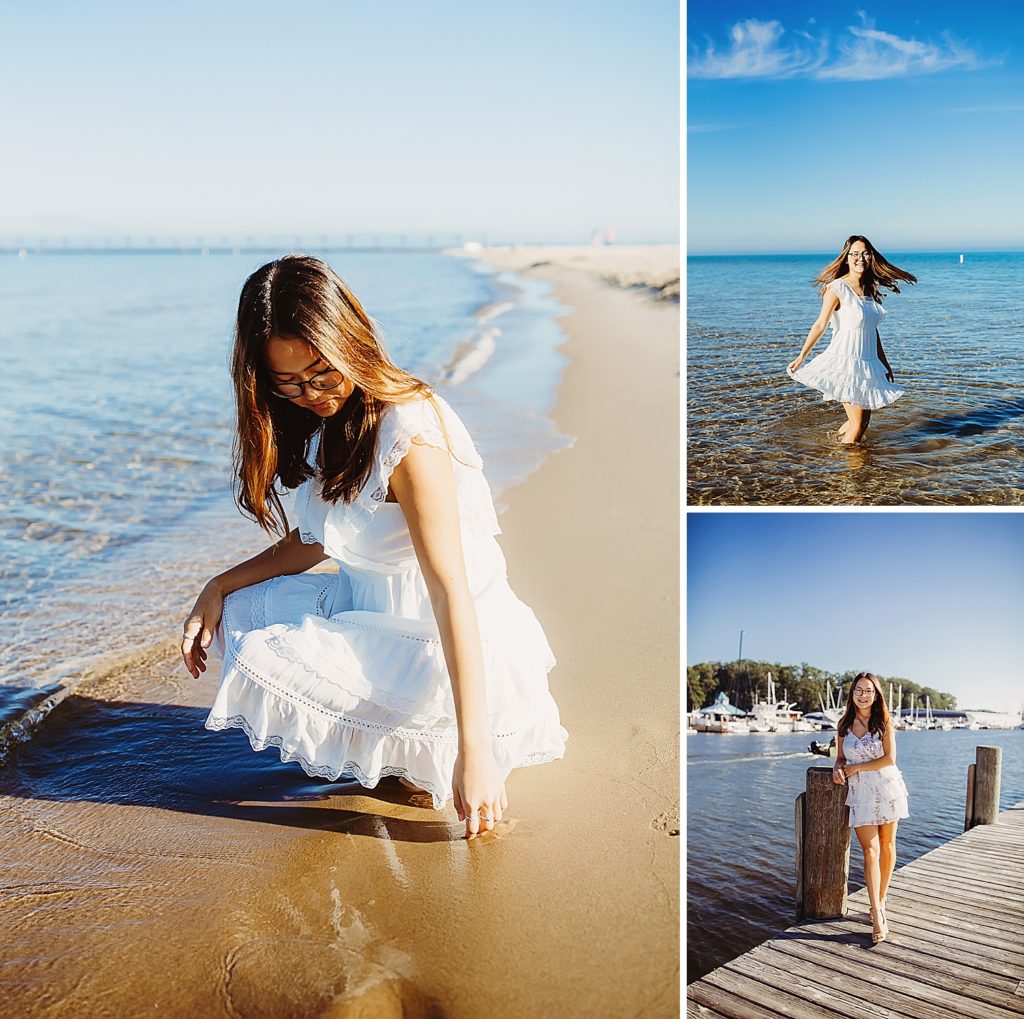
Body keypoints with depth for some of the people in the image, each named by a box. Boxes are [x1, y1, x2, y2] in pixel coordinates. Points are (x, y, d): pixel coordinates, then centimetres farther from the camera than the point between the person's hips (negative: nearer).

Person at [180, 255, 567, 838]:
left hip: (452, 652, -9)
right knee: (242, 608, 13)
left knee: (262, 666, -18)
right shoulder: (332, 419, 2)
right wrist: (220, 588, -2)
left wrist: (473, 752, -31)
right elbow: (315, 541, 13)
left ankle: (423, 761, 1)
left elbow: (452, 594, -29)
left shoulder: (410, 432, -26)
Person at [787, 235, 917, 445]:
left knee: (864, 421, 10)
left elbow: (872, 330, 16)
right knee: (857, 423, -6)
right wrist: (801, 357, -14)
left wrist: (884, 363, 19)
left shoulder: (870, 288, 10)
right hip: (845, 362, -7)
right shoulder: (837, 289, -11)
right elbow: (820, 325, -11)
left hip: (869, 363, 7)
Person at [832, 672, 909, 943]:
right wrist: (838, 768, -8)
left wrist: (856, 767, -11)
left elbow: (889, 759, -10)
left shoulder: (883, 722, -4)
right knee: (870, 850, -7)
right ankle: (877, 914, -9)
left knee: (887, 845, 8)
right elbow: (842, 757, 14)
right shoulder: (844, 724, 5)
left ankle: (881, 900, 25)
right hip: (860, 792, 1)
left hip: (887, 788, -1)